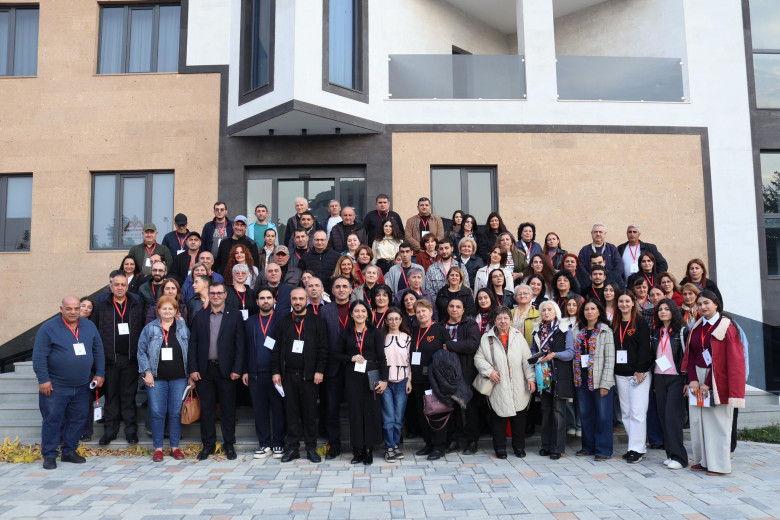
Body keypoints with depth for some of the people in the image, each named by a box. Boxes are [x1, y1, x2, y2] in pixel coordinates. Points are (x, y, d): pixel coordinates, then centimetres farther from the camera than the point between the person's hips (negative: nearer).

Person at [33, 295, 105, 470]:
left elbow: (98, 351, 12)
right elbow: (39, 356, -8)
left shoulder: (89, 326, 7)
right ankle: (49, 455, 16)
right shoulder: (48, 328, -7)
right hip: (55, 386, -4)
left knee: (78, 419, 10)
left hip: (82, 386, 4)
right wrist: (43, 380, -12)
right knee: (52, 420, 2)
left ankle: (69, 452, 24)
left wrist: (100, 374, 7)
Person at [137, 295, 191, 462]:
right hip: (157, 378, -1)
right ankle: (158, 448, 13)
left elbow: (189, 352, 9)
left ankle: (175, 447, 16)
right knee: (157, 413, 0)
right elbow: (142, 351, 3)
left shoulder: (183, 328, 8)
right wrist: (147, 372, -7)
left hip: (178, 378, 1)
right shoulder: (150, 328, 5)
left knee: (176, 413, 5)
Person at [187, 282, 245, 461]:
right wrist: (192, 369, -1)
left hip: (226, 369, -2)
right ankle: (208, 444, 21)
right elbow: (193, 344, 7)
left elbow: (240, 344, -2)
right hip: (205, 369, 2)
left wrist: (237, 369, -9)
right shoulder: (200, 317, 8)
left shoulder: (235, 316, 1)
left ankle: (229, 444, 18)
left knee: (228, 408, 6)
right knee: (206, 408, 8)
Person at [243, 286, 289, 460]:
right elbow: (245, 347, 12)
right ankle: (264, 444, 17)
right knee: (259, 409, 6)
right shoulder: (250, 322, 13)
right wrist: (245, 371, 6)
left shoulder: (280, 317, 5)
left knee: (278, 408, 2)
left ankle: (278, 444, 13)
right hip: (255, 374, 3)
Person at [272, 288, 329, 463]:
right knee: (291, 413, 7)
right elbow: (276, 349, 8)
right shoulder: (283, 322, 10)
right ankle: (292, 448, 17)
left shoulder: (317, 322, 3)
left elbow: (323, 348, -1)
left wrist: (319, 371, -8)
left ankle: (311, 448, 14)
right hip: (288, 375, 2)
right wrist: (276, 372, 1)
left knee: (310, 413, 4)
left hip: (309, 375, -2)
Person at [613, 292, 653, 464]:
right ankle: (638, 446, 16)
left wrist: (640, 370, -15)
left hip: (639, 373, -6)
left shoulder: (640, 322, -3)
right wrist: (613, 371, 7)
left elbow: (644, 347, -9)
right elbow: (612, 347, 12)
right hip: (620, 374, 6)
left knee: (637, 412, -6)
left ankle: (637, 449, 0)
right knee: (626, 412, 7)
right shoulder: (615, 324, 12)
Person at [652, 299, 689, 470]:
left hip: (676, 378, -5)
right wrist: (654, 381, 15)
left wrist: (687, 381, -10)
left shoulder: (682, 331, -3)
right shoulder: (655, 333, 13)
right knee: (663, 416, 4)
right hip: (659, 378, 5)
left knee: (672, 416, -9)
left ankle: (679, 457, -2)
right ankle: (670, 454, 12)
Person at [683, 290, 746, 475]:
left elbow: (731, 359, -10)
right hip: (697, 378, 5)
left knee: (717, 422, -2)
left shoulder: (727, 327, -6)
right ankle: (703, 460, 15)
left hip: (717, 380, -5)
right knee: (697, 420, 4)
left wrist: (708, 383, -13)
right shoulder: (696, 328, 10)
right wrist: (693, 380, -6)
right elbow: (690, 355, 8)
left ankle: (719, 465, 8)